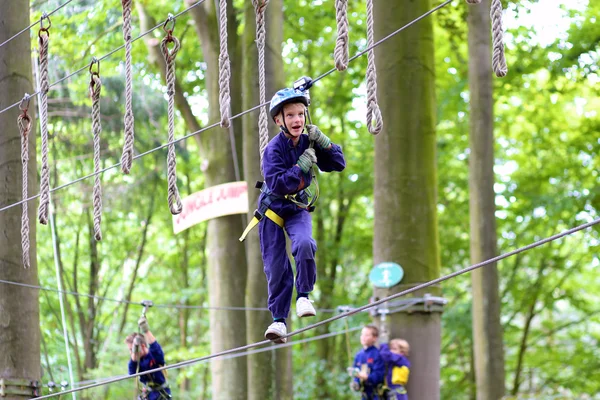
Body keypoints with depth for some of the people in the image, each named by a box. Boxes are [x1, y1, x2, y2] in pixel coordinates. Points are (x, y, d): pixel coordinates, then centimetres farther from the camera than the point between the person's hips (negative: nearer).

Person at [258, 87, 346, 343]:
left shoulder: (309, 143, -8)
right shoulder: (274, 149, -20)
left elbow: (338, 164, -7)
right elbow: (276, 183, -29)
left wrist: (323, 142, -21)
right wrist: (301, 167, -35)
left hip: (297, 208, 2)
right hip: (272, 209, -2)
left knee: (304, 244, -29)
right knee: (276, 266, -2)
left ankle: (303, 296, -13)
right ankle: (279, 320, 9)